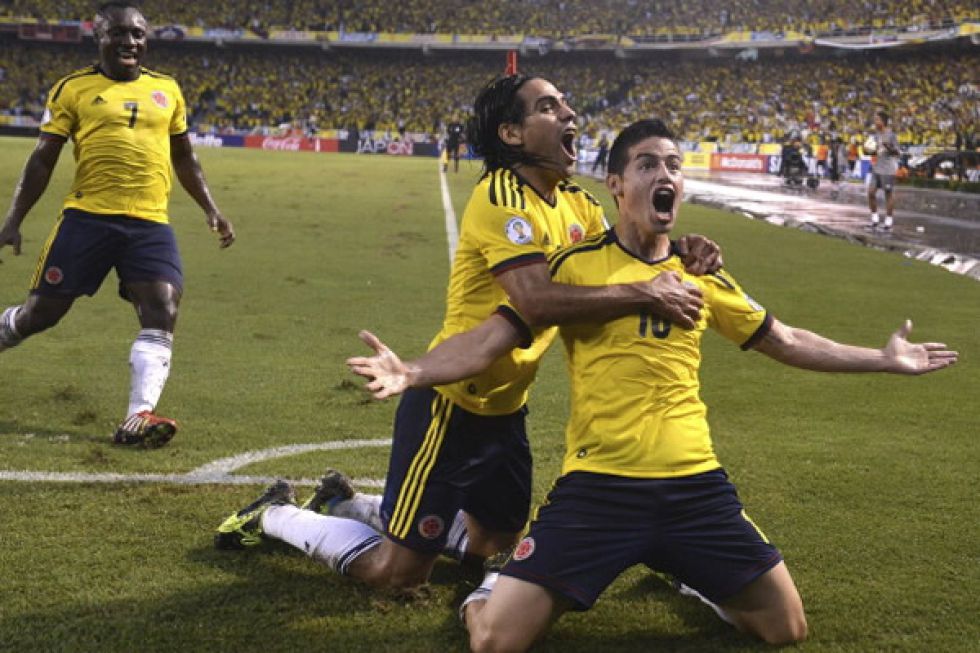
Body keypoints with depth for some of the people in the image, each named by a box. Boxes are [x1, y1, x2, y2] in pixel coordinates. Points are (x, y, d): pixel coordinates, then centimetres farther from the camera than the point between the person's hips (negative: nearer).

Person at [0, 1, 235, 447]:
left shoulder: (167, 90, 14)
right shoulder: (73, 89, 3)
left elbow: (184, 158, 24)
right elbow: (43, 160, 4)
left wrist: (210, 210, 18)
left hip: (150, 223, 3)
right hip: (87, 218, -2)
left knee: (163, 313, -15)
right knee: (40, 313, 2)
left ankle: (137, 419, -16)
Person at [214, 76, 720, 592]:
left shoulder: (577, 205, 4)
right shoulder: (501, 197, -23)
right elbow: (536, 301, -36)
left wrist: (679, 254, -18)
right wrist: (644, 294, -32)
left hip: (503, 408, 9)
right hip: (451, 403, -9)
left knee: (493, 543, 24)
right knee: (400, 572, -2)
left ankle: (344, 504, 37)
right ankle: (275, 515, 21)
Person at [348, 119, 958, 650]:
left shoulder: (702, 274, 10)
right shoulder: (576, 265, -3)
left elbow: (786, 342, 23)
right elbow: (487, 341, -6)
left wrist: (884, 358, 25)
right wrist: (412, 372, -24)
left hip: (696, 485, 4)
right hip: (597, 488, -4)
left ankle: (694, 580, 37)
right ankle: (491, 588, 24)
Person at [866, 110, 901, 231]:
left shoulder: (891, 135, -12)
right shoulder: (876, 134, 11)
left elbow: (898, 153, -12)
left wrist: (888, 147, -27)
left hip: (888, 170, -7)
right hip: (876, 168, 7)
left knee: (889, 194, 1)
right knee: (871, 192, 0)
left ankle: (889, 221, 10)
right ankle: (875, 218, 11)